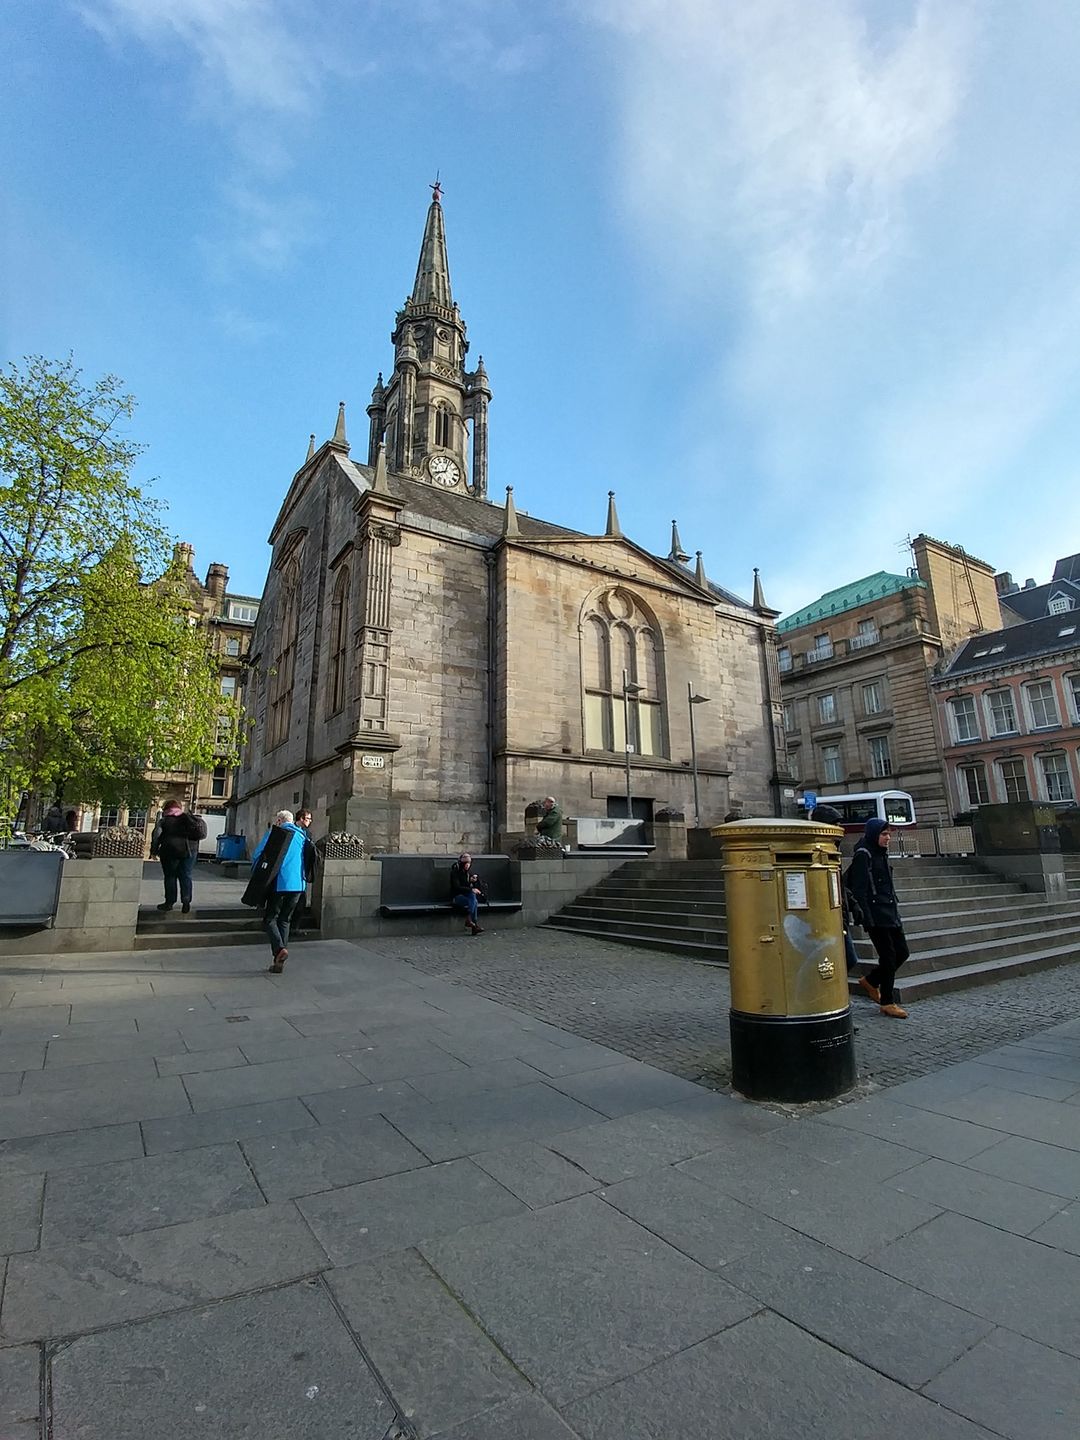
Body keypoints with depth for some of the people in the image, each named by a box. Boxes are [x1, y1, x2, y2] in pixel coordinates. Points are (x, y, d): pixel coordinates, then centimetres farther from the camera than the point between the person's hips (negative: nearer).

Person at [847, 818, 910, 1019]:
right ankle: (887, 1002, 11)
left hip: (890, 913, 9)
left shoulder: (881, 854, 14)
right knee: (888, 956, -2)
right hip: (876, 915, -9)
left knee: (902, 952, 10)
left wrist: (895, 911, 18)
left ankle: (870, 981, 26)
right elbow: (859, 889, -17)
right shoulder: (863, 855, -12)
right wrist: (867, 917, -21)